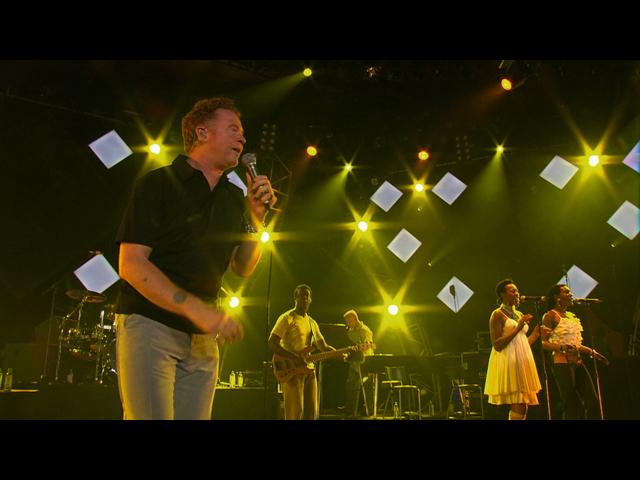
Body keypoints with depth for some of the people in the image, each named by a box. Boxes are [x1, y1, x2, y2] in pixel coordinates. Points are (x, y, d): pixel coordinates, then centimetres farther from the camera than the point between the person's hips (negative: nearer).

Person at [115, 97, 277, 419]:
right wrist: (197, 309, -23)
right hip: (149, 325, -5)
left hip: (202, 338, 5)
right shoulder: (159, 183, -5)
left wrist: (255, 217, -3)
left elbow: (242, 269, 12)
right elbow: (131, 265, -14)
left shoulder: (233, 197, 11)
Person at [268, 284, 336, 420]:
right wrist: (294, 358, -20)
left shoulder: (312, 322, 19)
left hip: (309, 370, 7)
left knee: (311, 413, 7)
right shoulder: (287, 318, -3)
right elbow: (272, 343, -11)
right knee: (295, 413, -10)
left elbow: (323, 346, 21)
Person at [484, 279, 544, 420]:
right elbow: (497, 345, -15)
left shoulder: (519, 315, 17)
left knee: (523, 406, 7)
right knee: (518, 406, -11)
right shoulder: (497, 314, -7)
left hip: (522, 362, 8)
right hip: (508, 362, -8)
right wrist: (517, 328, -19)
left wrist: (536, 333, 9)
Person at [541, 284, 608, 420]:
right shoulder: (550, 316, -6)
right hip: (562, 364, -8)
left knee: (592, 401, 6)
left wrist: (592, 352, 20)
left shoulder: (571, 316, 17)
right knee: (572, 405, -4)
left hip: (578, 363, 8)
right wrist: (562, 347, -29)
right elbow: (544, 343, -14)